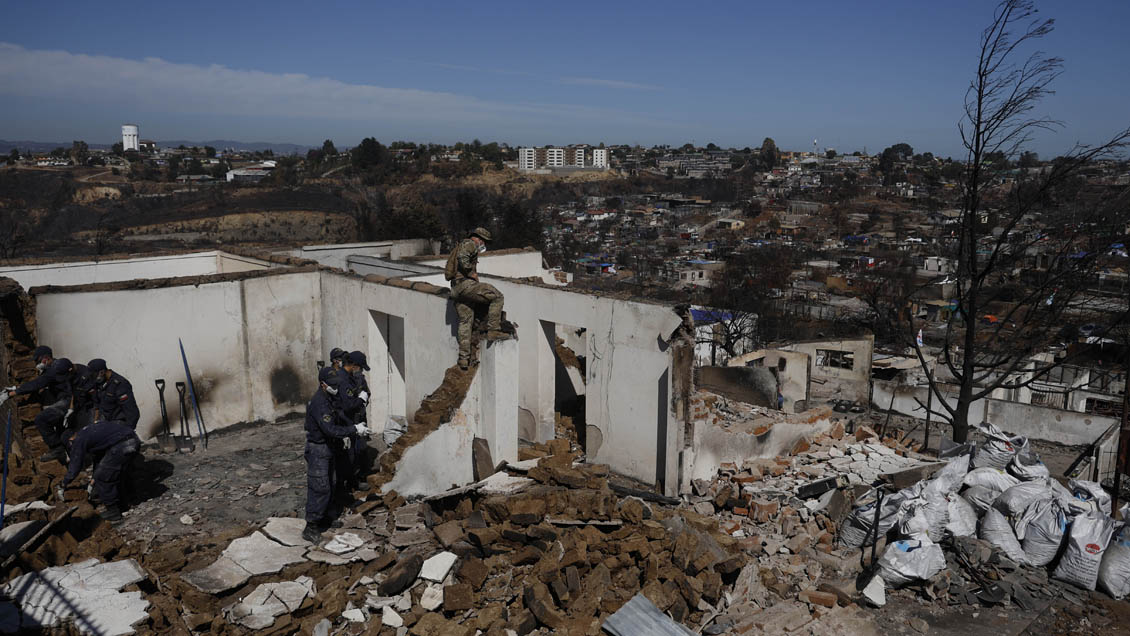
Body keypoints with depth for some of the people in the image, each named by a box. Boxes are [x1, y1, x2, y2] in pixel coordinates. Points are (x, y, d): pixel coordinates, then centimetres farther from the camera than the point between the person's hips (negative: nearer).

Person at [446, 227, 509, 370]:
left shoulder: (460, 246, 31)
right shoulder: (470, 243, 0)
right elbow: (462, 257, -21)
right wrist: (471, 273, -14)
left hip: (455, 289, 10)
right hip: (465, 284, -10)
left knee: (465, 321, 8)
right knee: (497, 296, -9)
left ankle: (463, 358, 4)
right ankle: (493, 330, -13)